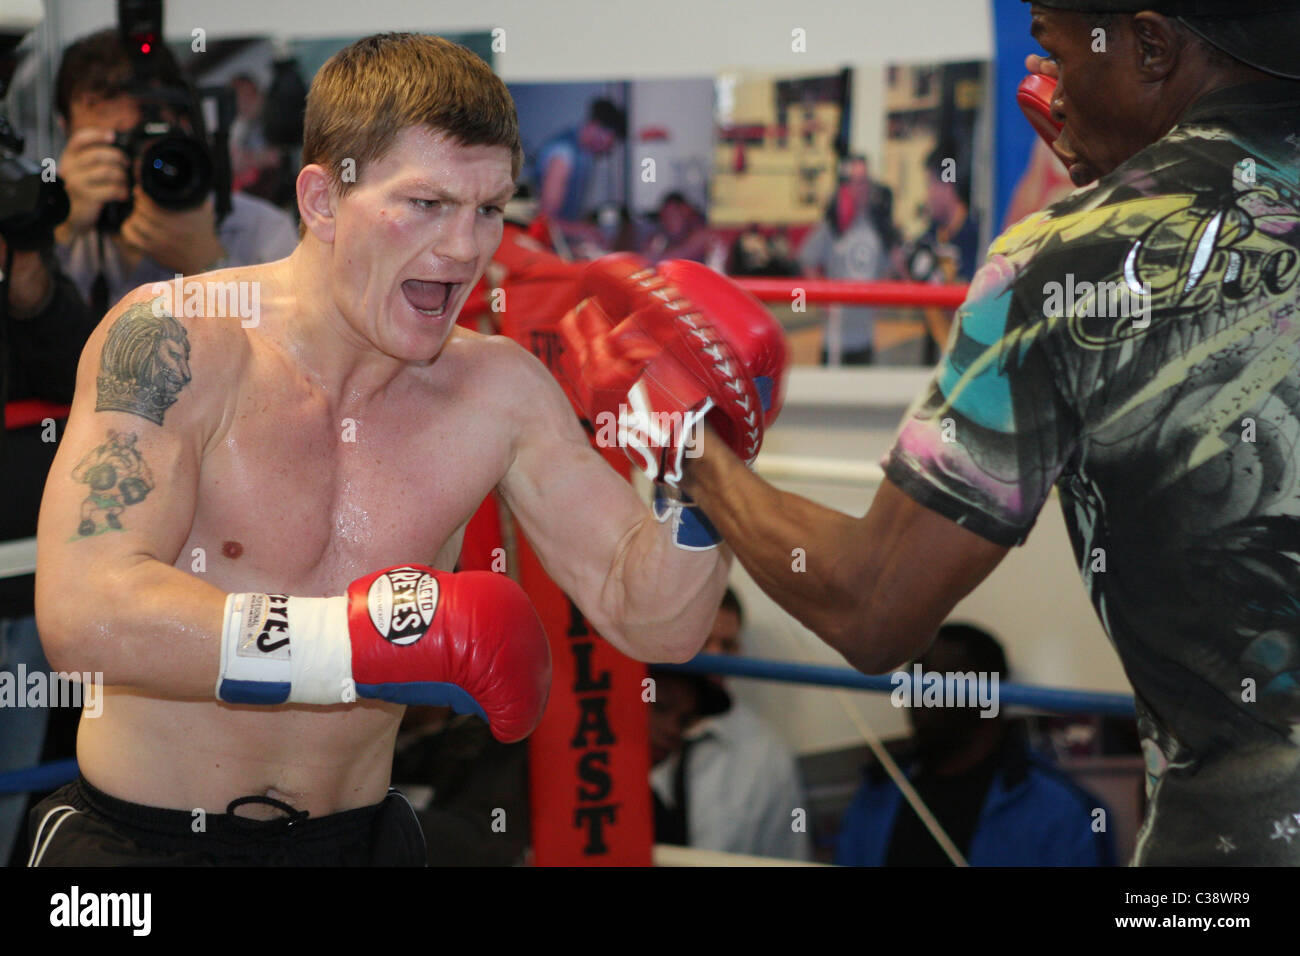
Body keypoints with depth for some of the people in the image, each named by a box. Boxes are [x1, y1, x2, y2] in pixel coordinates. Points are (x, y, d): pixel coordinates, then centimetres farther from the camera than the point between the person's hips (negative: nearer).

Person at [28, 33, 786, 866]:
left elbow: (655, 622, 2)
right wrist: (369, 639, -31)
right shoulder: (176, 344, -16)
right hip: (138, 838, -4)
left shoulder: (496, 391, -2)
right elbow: (83, 615, -28)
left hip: (359, 839, 4)